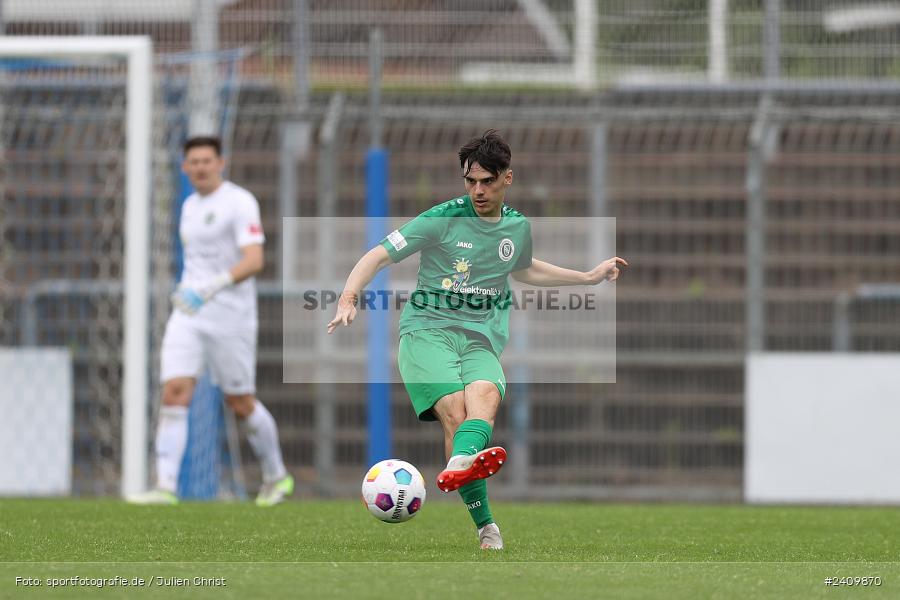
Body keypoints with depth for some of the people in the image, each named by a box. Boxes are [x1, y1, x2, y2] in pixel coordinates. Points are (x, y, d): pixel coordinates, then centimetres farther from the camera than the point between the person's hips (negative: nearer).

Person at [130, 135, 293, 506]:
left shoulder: (240, 203, -10)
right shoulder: (191, 206, 15)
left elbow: (254, 261, -21)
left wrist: (210, 288, -32)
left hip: (230, 318, -6)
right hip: (188, 314, 6)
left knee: (241, 404, 5)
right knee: (174, 393, -12)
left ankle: (276, 477, 28)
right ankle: (165, 487, -18)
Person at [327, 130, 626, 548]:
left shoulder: (518, 227, 14)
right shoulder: (443, 219, -3)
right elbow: (378, 256, -3)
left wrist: (590, 277, 37)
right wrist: (348, 299, -19)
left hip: (480, 337, 3)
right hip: (427, 329, -3)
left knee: (485, 395, -32)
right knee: (454, 409, -29)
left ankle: (462, 462, -62)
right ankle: (485, 526, -31)